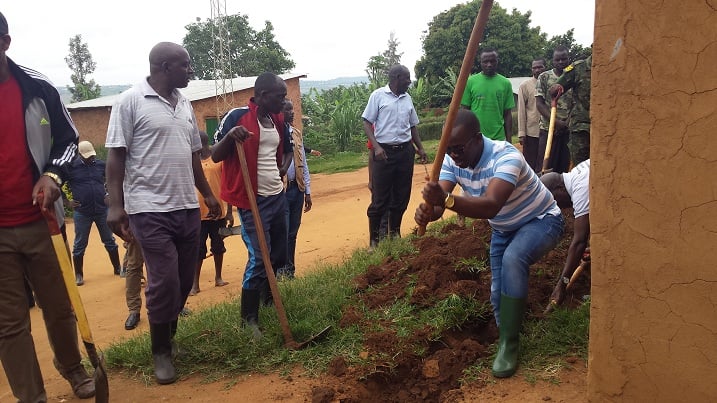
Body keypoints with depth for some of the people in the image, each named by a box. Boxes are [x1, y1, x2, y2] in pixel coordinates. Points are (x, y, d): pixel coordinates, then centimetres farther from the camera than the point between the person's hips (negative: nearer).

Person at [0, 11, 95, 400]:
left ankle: (71, 366, 39)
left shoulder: (37, 88, -2)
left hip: (39, 220, 1)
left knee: (59, 306, 14)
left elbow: (67, 138, 7)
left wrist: (53, 174, -11)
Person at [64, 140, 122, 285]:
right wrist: (67, 200, -6)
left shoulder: (100, 164, 2)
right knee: (80, 245, 6)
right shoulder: (71, 166, -6)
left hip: (102, 209, 3)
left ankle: (117, 268, 23)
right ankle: (79, 275, 17)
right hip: (81, 212, -2)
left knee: (110, 241, 12)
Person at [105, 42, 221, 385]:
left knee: (185, 280, 11)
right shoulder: (131, 101, -6)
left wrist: (207, 194, 20)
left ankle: (169, 334, 31)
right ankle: (161, 352, 14)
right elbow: (116, 155, -8)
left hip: (187, 207, 7)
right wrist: (116, 206, -14)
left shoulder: (184, 104, 14)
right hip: (150, 209, -6)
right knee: (164, 282, -5)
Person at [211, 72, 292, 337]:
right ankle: (249, 318, 6)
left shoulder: (278, 121, 10)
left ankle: (266, 294, 41)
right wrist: (230, 135, -28)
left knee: (280, 255, 16)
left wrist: (283, 169, 9)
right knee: (258, 258, -8)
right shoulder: (237, 117, -10)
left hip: (278, 196, 7)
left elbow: (288, 148, 28)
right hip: (253, 200, -7)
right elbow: (215, 156, -10)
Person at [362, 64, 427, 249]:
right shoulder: (378, 95, -3)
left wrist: (420, 148, 13)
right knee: (380, 199, -2)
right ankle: (373, 240, 7)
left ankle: (394, 233, 27)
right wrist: (376, 147, -16)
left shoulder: (407, 98, 13)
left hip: (405, 151, 5)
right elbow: (367, 122, -4)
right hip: (385, 152, -5)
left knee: (401, 197, 11)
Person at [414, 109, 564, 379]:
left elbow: (491, 206, -53)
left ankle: (509, 345, -22)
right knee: (498, 293, 5)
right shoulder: (452, 160, -18)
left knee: (513, 259, -34)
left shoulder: (506, 157, -38)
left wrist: (446, 200, -68)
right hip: (503, 229, 7)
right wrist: (427, 210, -54)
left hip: (540, 221, -7)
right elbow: (439, 201, -30)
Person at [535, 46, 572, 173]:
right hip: (548, 128, -2)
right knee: (546, 167, -1)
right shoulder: (544, 77, 3)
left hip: (569, 129, 2)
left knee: (564, 168, 7)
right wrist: (556, 122, -12)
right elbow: (539, 103, -2)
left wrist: (568, 122, -9)